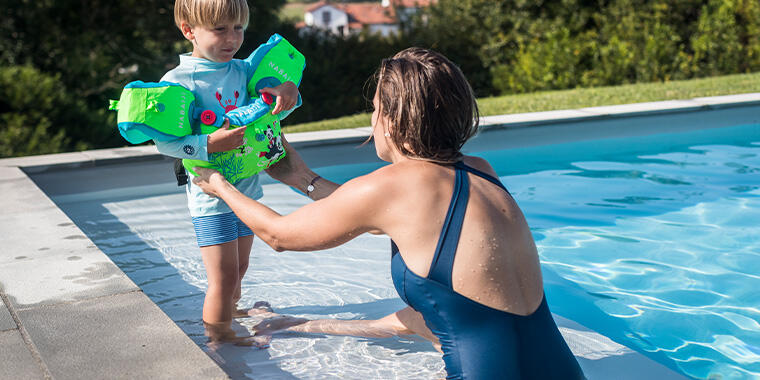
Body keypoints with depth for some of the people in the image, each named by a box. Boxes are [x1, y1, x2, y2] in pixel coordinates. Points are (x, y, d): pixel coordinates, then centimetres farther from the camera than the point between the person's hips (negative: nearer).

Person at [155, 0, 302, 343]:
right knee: (223, 278, -3)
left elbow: (271, 110, 11)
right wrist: (209, 144, -29)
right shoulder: (178, 81, -13)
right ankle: (219, 340, 15)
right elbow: (164, 141, -16)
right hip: (211, 196, -6)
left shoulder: (243, 70, 4)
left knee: (238, 270, 21)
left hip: (247, 190, 6)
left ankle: (232, 314, 45)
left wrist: (288, 93, -11)